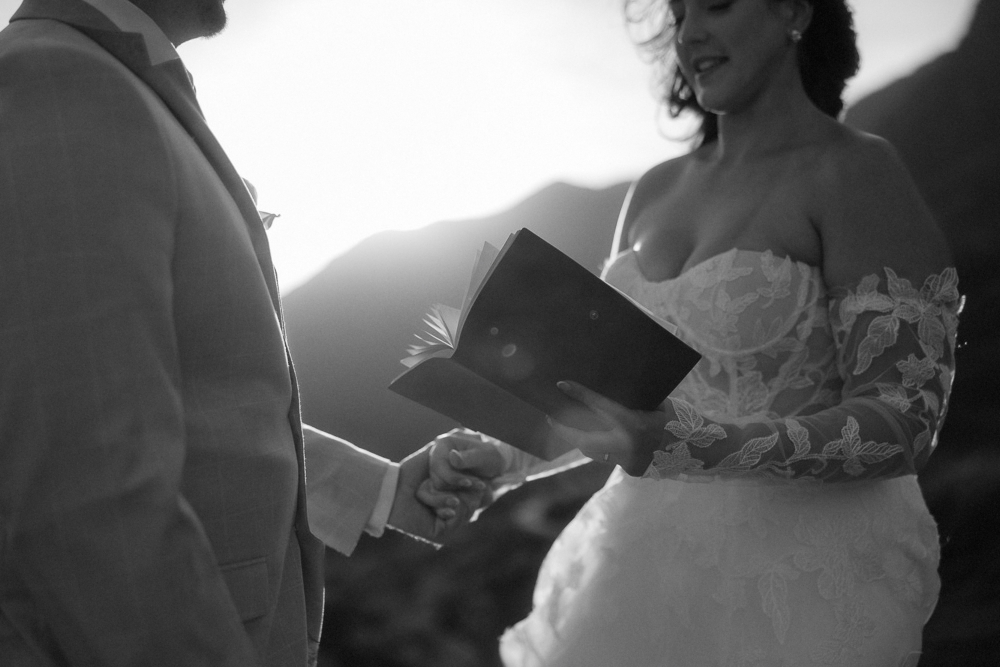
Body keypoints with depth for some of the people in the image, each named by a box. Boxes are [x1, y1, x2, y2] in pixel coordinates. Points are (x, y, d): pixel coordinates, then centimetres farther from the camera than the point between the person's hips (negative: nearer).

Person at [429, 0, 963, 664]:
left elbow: (904, 423, -18)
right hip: (646, 565, 6)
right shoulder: (656, 191, 9)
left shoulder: (857, 172, -11)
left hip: (794, 584, -5)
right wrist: (497, 461, 0)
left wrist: (688, 446, -29)